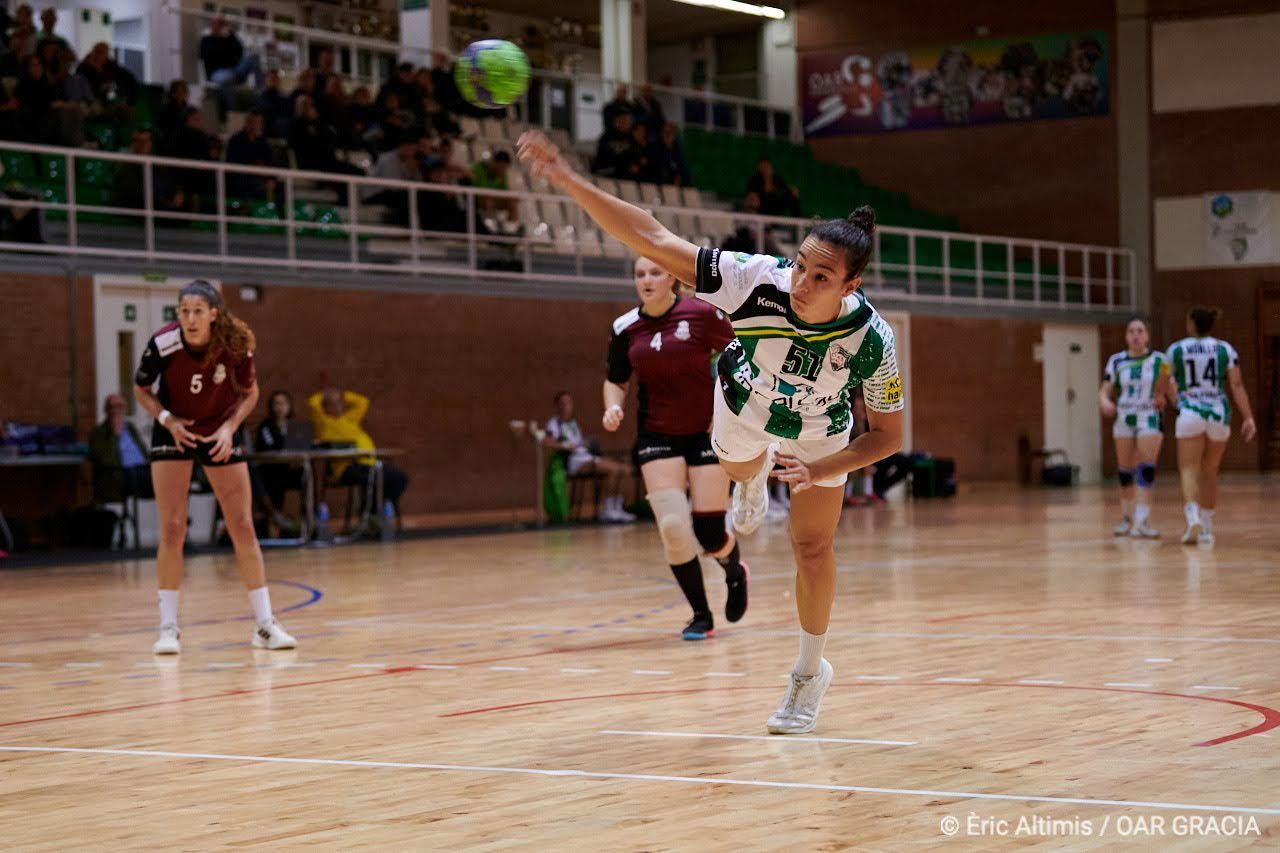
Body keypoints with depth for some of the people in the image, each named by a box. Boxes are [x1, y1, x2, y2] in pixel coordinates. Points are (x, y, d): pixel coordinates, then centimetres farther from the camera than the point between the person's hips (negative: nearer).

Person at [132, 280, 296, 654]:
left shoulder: (236, 343, -20)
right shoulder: (163, 343, -23)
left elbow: (250, 393, -3)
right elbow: (141, 390, -5)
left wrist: (230, 427, -18)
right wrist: (166, 419, -21)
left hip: (221, 435, 1)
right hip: (173, 432, -1)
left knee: (243, 528, -3)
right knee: (172, 529, -10)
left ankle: (265, 623, 5)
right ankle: (168, 626, 0)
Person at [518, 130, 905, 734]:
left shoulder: (870, 340, -40)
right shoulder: (756, 280, -43)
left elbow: (888, 435, -23)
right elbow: (653, 241, -44)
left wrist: (822, 471, -38)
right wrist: (569, 181, -53)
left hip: (819, 431, -1)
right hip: (746, 403, 2)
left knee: (812, 547, 1)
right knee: (736, 469, 33)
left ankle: (810, 671, 24)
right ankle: (754, 483, 73)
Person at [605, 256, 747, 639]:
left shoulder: (702, 314, -10)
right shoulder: (625, 329, 0)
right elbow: (616, 380, 13)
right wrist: (613, 406, -8)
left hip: (706, 432, -2)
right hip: (656, 436, 2)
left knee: (710, 535, -3)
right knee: (672, 527, -13)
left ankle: (735, 571, 35)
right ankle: (701, 615, 5)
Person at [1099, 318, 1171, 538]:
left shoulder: (1159, 360, -2)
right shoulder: (1116, 361, 4)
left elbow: (1170, 389, -1)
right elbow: (1105, 391, 3)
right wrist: (1105, 402, -19)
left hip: (1149, 419, -3)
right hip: (1124, 419, 3)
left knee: (1146, 468, -15)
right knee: (1125, 471, 8)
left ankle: (1141, 522, -20)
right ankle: (1126, 518, 25)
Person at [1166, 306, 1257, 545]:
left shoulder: (1176, 350, 2)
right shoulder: (1225, 349, 5)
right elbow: (1237, 385, -2)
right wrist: (1248, 418, -3)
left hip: (1190, 413, -3)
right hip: (1219, 413, 3)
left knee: (1188, 471, -6)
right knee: (1210, 473, 16)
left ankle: (1193, 516, -32)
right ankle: (1206, 528, 19)